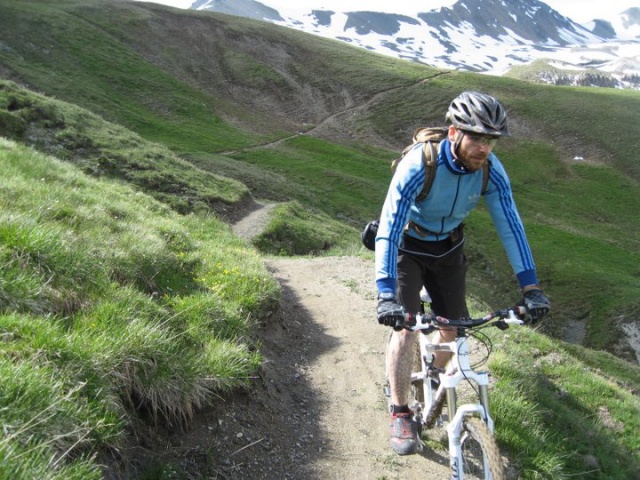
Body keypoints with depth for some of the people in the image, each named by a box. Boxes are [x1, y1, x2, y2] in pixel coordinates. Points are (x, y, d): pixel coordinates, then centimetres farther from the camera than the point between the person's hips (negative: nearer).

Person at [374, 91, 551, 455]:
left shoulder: (491, 170, -21)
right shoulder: (419, 165, -34)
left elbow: (511, 226, -16)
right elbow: (388, 229, -37)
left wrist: (531, 287, -21)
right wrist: (386, 295, -46)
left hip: (448, 248, 4)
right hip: (408, 246, -4)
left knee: (453, 328, 7)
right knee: (406, 326, -16)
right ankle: (401, 414, -1)